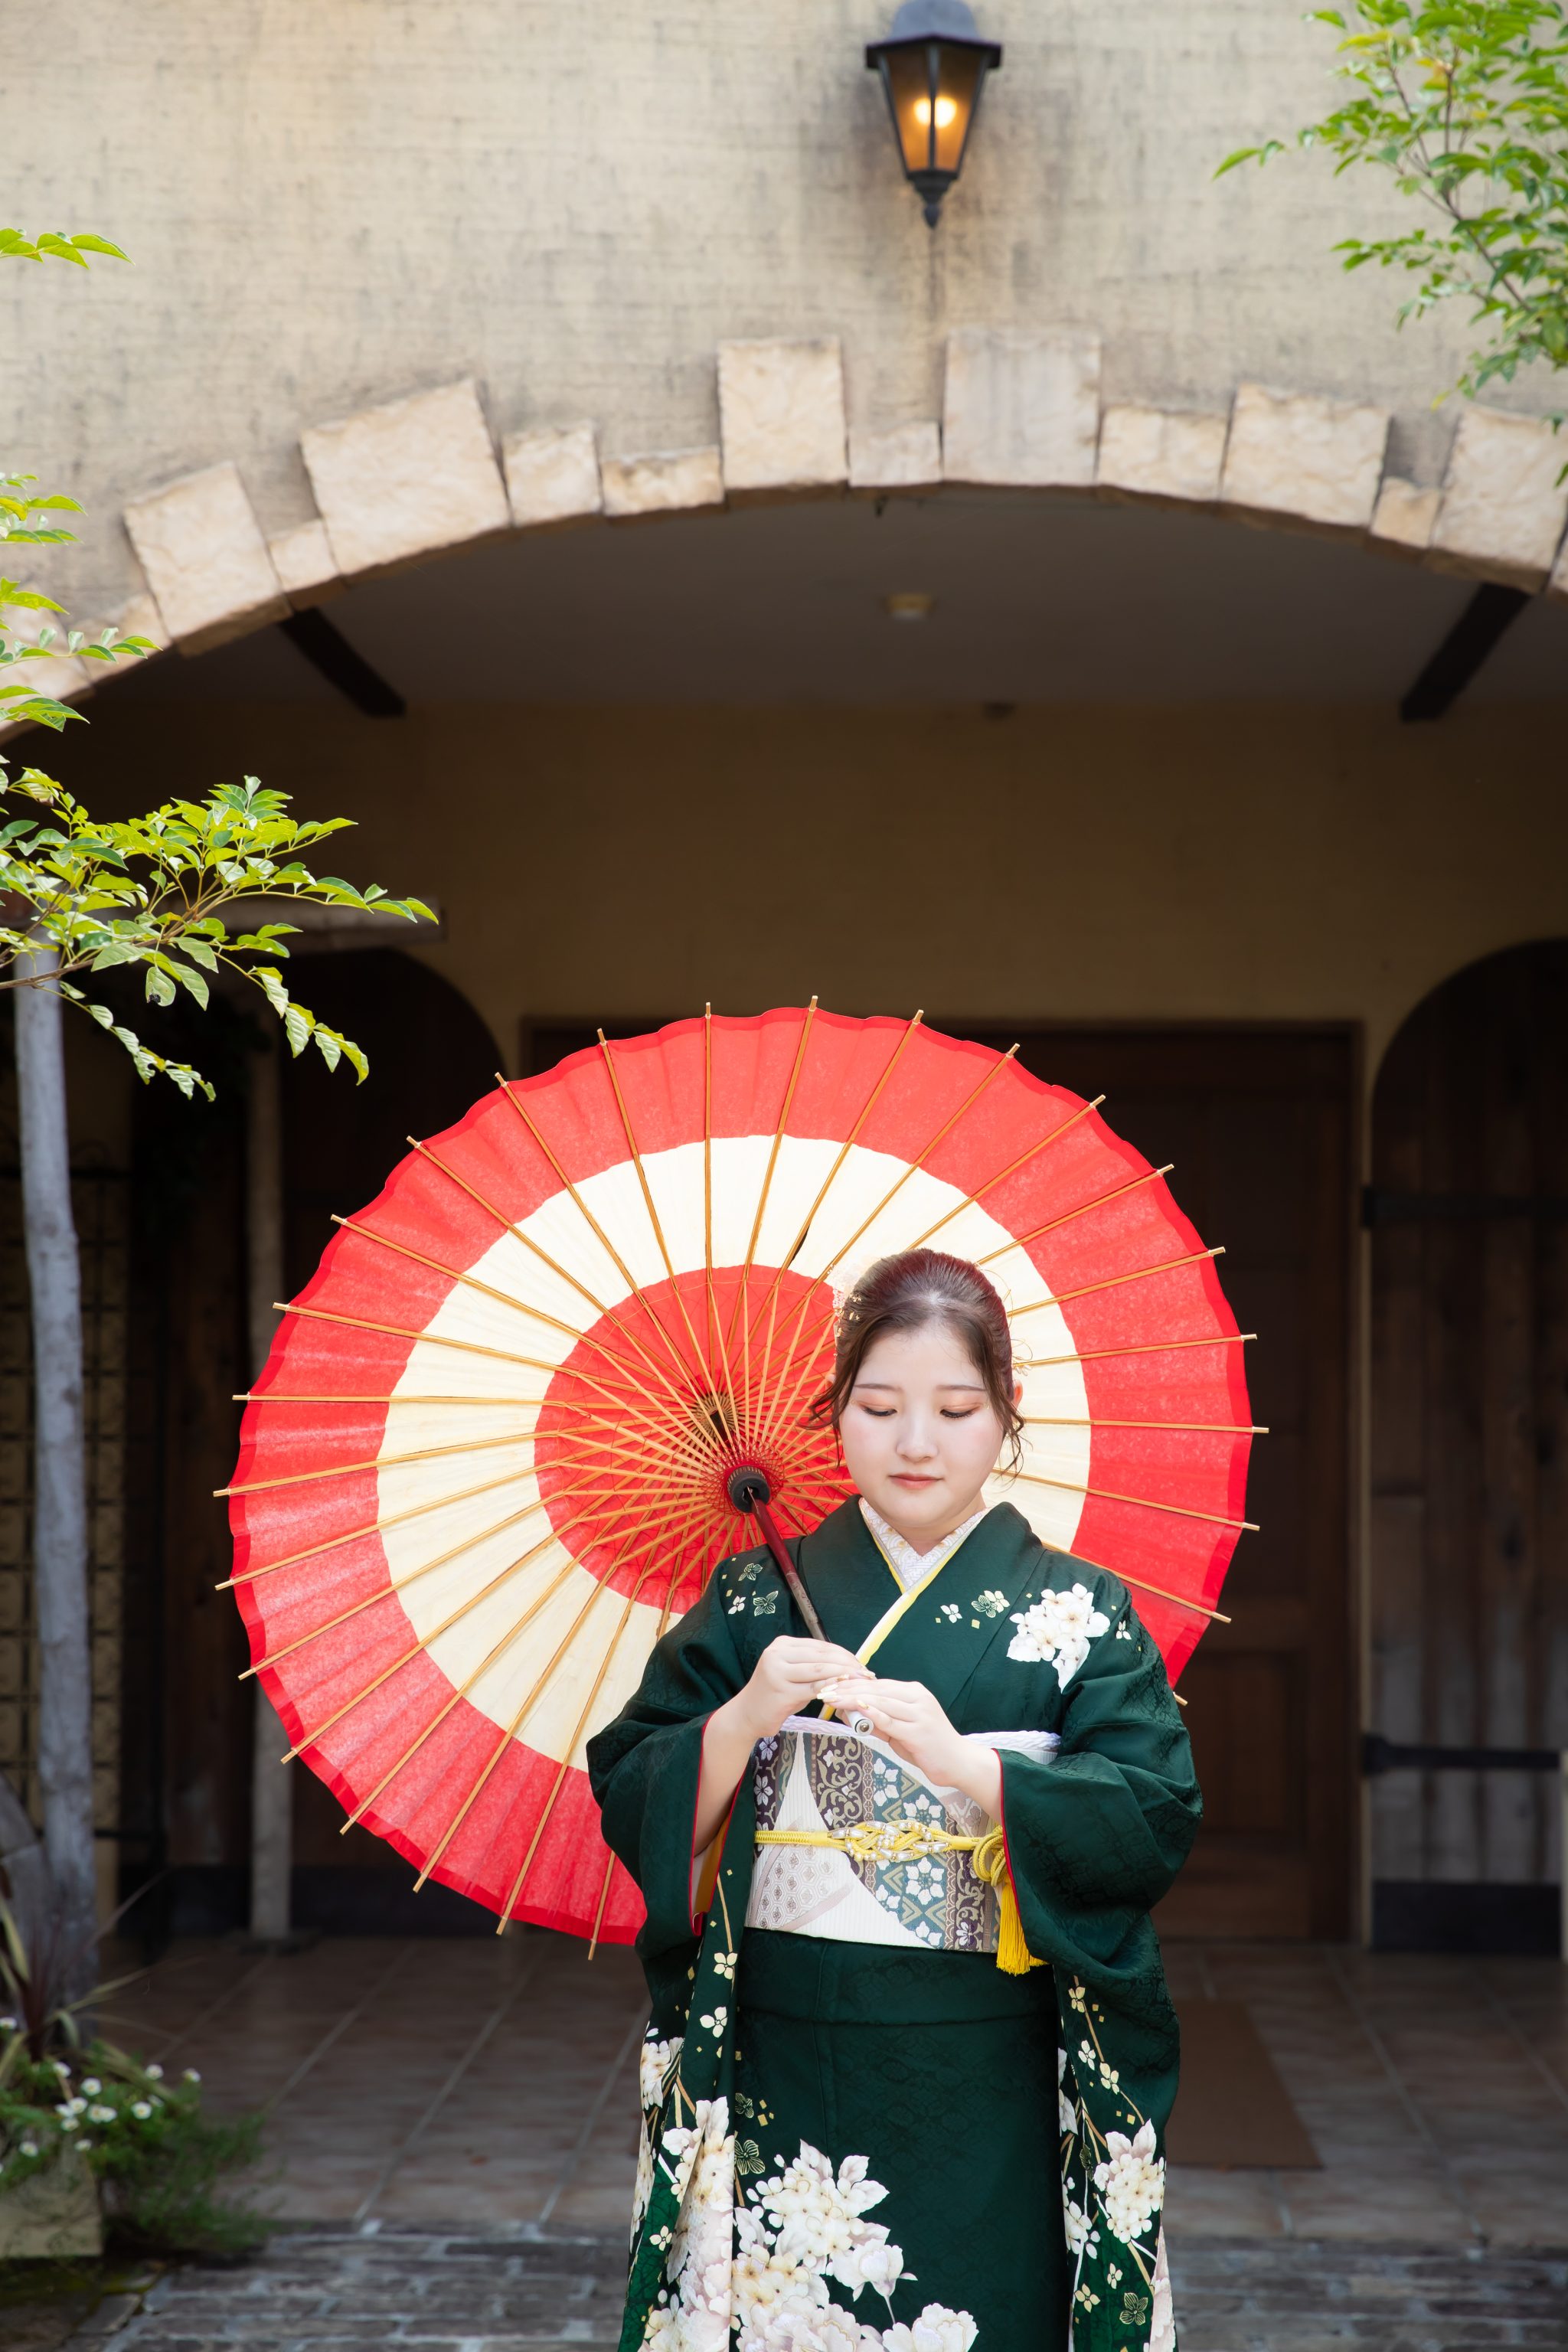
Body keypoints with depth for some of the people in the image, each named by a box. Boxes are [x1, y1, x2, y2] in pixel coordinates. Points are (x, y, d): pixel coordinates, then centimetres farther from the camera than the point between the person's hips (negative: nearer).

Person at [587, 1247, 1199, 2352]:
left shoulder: (1082, 1616, 3)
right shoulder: (759, 1599, 6)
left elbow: (1156, 1819, -9)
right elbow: (630, 1800, 2)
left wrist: (962, 1764, -20)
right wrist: (747, 1714, -15)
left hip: (990, 2091, 0)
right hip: (786, 2071, 1)